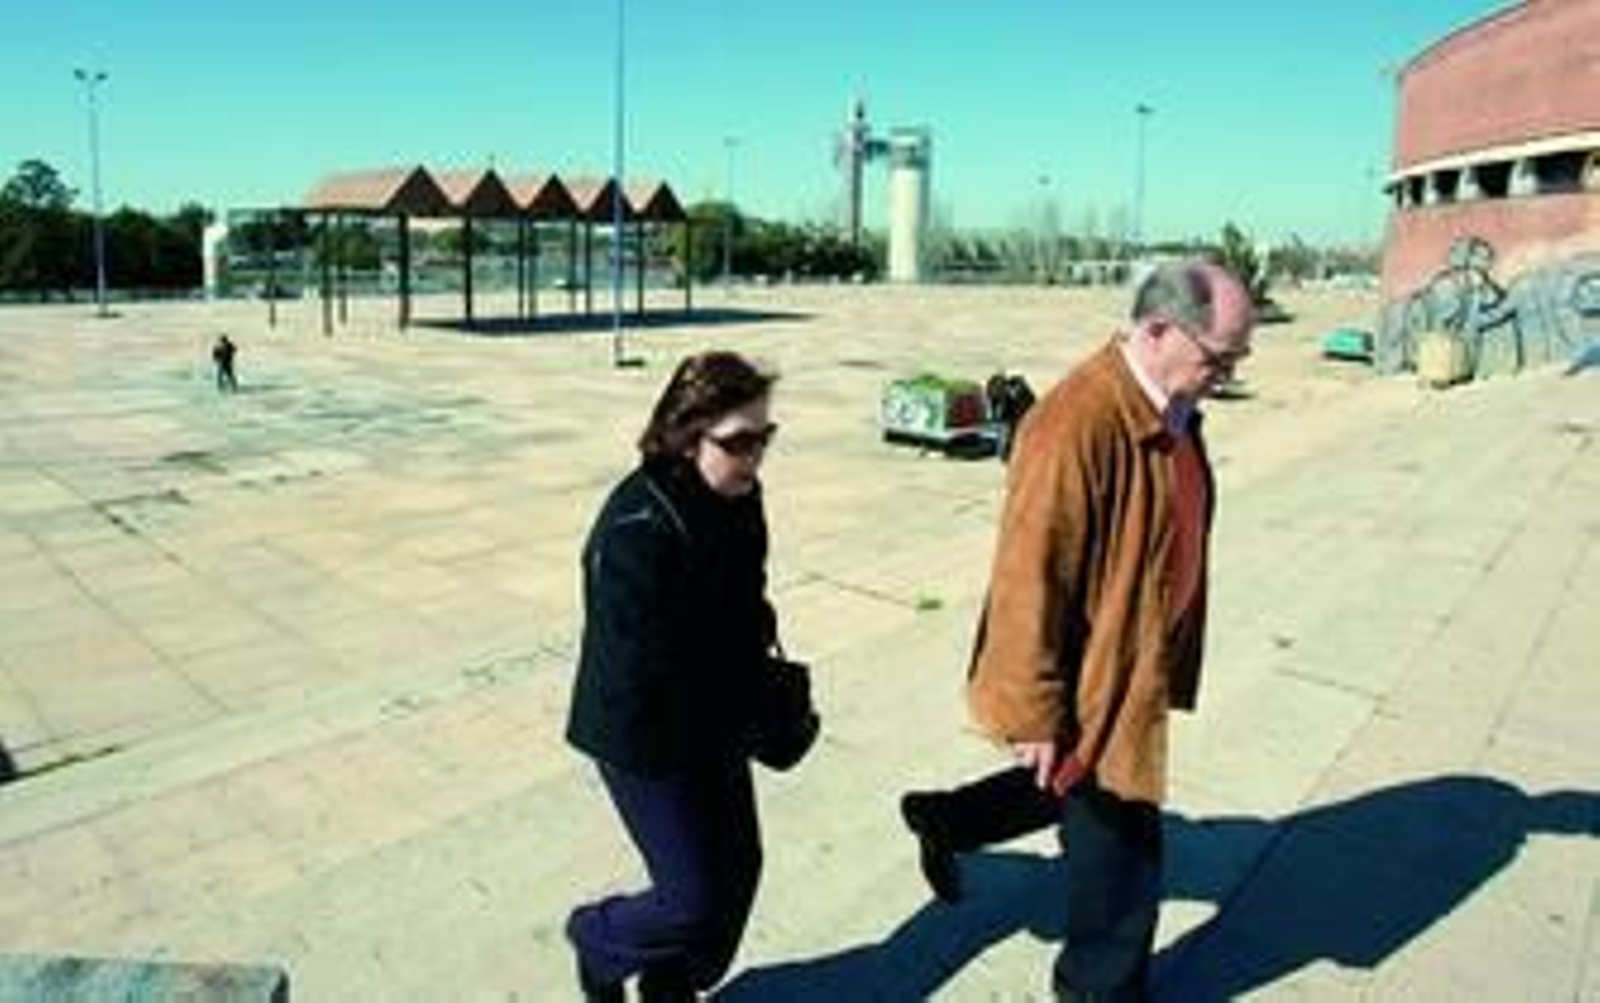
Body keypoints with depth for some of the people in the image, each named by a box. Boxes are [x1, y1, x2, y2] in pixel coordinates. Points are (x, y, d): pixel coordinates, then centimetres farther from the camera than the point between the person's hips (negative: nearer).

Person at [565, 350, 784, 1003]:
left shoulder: (740, 498, -2)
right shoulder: (638, 529, -29)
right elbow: (641, 668, -28)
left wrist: (757, 630, -6)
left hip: (717, 723, 8)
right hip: (647, 739, -8)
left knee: (737, 868, 17)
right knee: (694, 901, 1)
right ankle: (597, 941, 33)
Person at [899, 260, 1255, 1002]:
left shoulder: (1173, 409, 1)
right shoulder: (1079, 425, -30)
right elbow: (1029, 579, -27)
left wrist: (1168, 663, 21)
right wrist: (1034, 712, -22)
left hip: (1130, 662, 9)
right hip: (1090, 679, -9)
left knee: (1088, 789, 28)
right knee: (1120, 848, 12)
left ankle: (945, 818, 46)